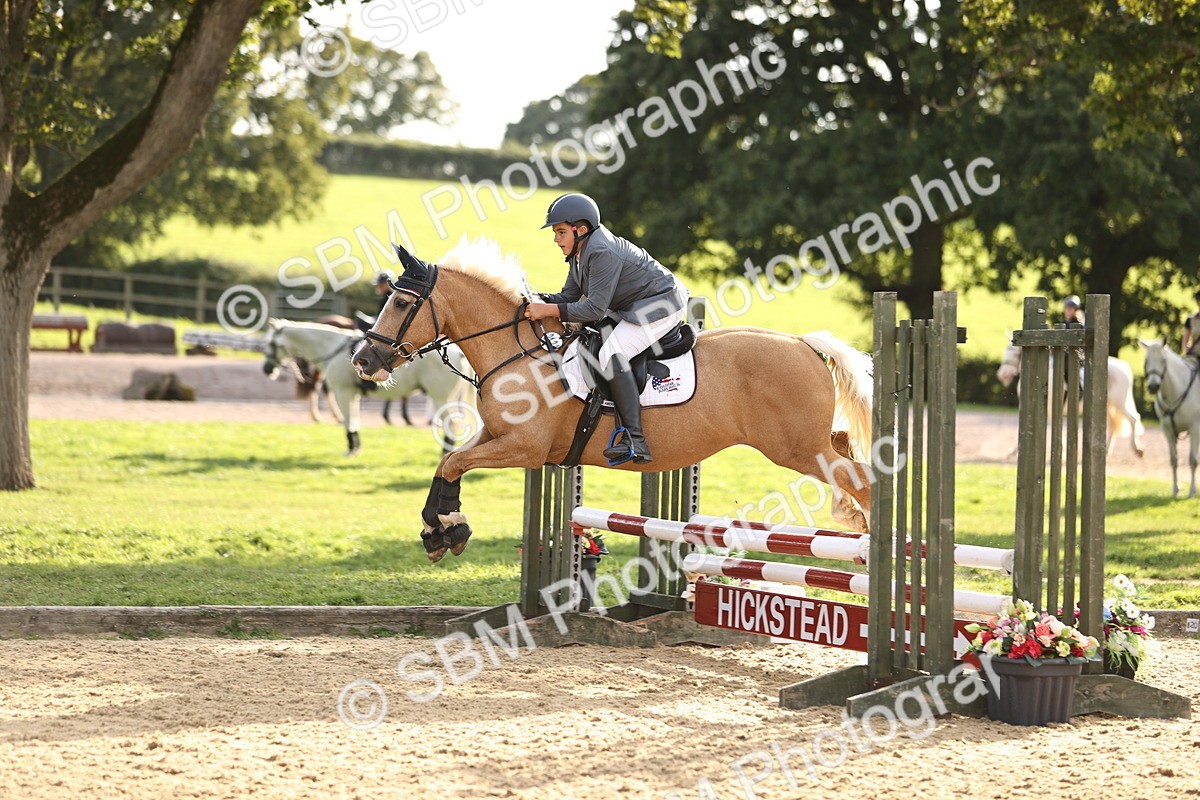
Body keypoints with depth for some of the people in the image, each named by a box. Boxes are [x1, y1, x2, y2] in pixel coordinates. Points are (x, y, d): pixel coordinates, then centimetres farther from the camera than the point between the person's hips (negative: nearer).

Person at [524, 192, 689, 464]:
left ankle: (635, 440, -35)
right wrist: (540, 302, -9)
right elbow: (569, 297, 10)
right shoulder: (579, 252, 7)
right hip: (633, 307, 12)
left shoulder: (603, 253, -25)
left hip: (661, 304, -12)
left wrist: (550, 311, -28)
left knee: (611, 353, -28)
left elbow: (595, 309, -28)